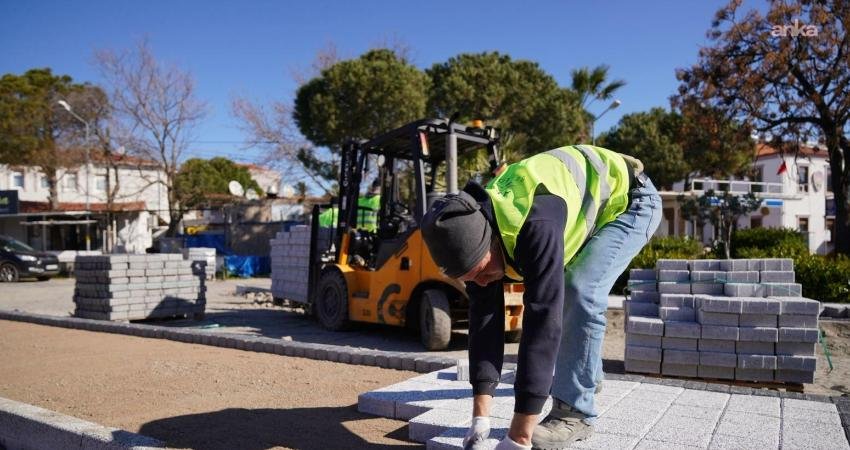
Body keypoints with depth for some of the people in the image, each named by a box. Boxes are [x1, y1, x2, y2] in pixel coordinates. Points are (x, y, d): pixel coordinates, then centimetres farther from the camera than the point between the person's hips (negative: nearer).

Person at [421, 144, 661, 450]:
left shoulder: (535, 223, -45)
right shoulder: (474, 235, -20)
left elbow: (543, 320, -47)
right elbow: (484, 319, -17)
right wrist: (481, 416, -19)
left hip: (628, 199, -7)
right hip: (584, 209, 8)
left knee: (580, 293, -24)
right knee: (559, 295, 13)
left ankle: (574, 413, -11)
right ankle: (586, 373, 38)